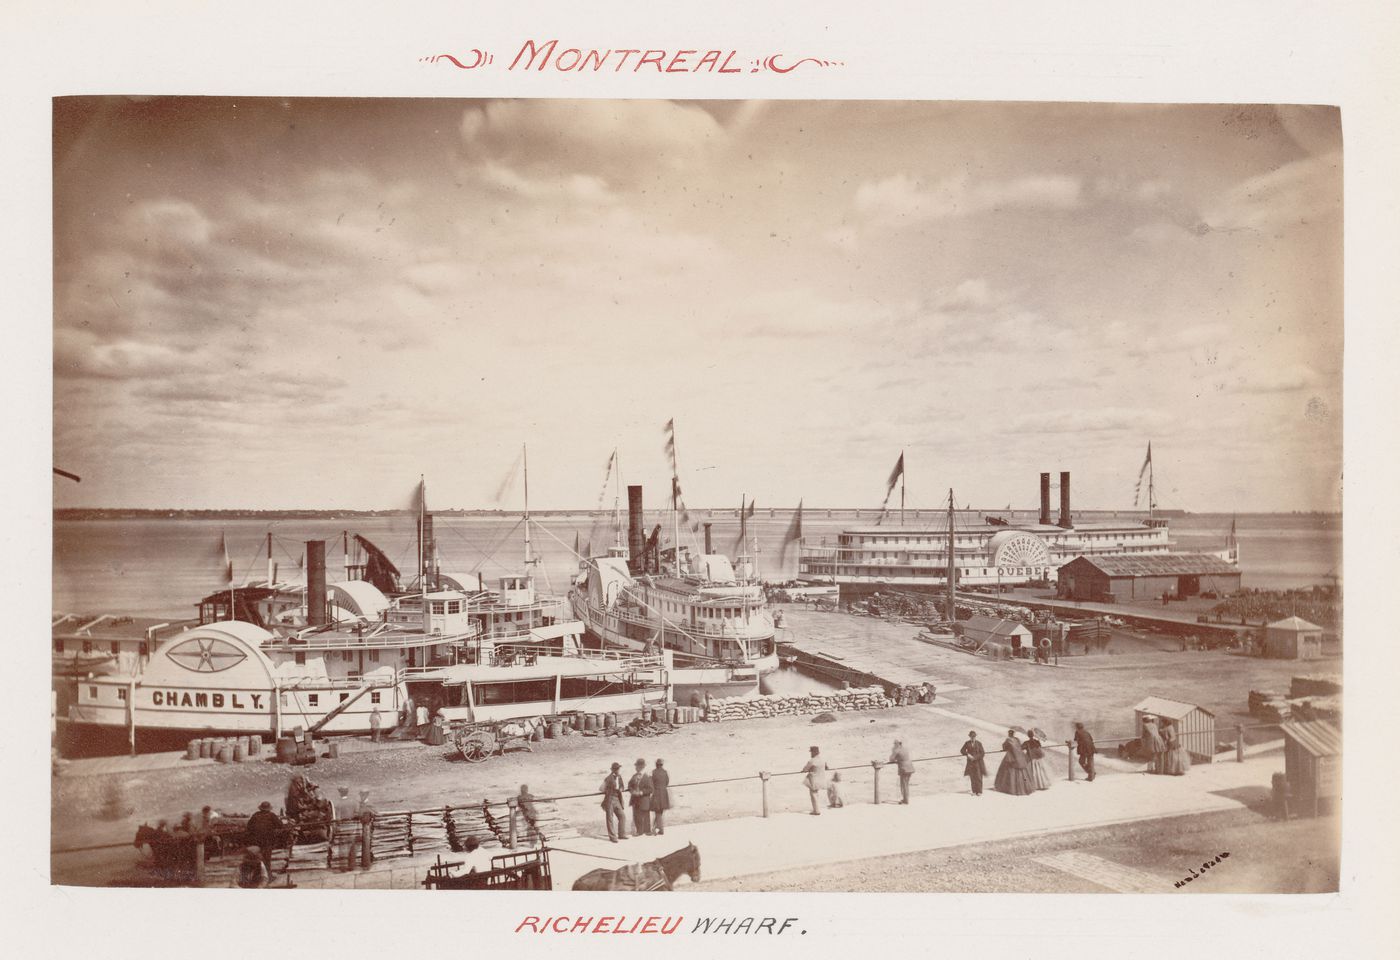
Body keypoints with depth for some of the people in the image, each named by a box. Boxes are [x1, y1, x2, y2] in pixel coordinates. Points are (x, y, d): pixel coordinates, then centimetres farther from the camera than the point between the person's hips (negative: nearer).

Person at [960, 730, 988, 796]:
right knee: (972, 778, 1)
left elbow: (982, 753, -5)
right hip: (970, 763, 2)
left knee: (978, 777, -5)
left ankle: (979, 792, 0)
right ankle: (974, 792, 7)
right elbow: (962, 751, 8)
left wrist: (975, 757, -14)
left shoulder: (979, 743, -4)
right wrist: (967, 754, -10)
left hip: (978, 762, -2)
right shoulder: (967, 743, 3)